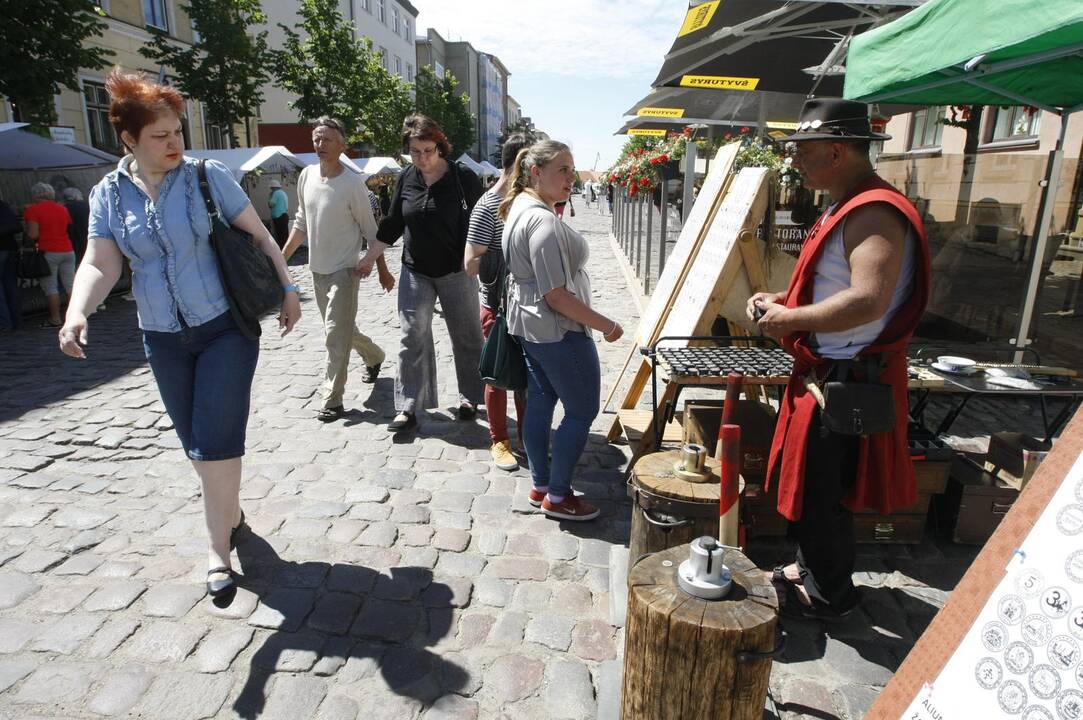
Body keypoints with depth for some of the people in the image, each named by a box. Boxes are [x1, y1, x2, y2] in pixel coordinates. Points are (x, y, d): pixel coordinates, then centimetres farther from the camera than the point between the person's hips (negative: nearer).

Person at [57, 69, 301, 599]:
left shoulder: (207, 176, -6)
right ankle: (231, 515, 35)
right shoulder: (108, 194, 2)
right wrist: (77, 314, -22)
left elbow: (260, 235, -1)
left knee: (216, 440, -7)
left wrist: (288, 288, -5)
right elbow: (100, 264, -5)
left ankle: (218, 548, 6)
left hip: (226, 327, -3)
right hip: (163, 340, 4)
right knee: (197, 445, 13)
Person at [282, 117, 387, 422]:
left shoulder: (353, 183, -13)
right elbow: (301, 222, 14)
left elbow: (370, 228, -8)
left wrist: (371, 257, -26)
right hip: (317, 269, 7)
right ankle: (373, 356, 46)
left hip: (344, 271, -7)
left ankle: (333, 401, -1)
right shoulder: (306, 176, 4)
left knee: (336, 335, -9)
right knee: (343, 330, 19)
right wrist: (283, 256, 11)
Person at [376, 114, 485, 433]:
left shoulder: (463, 178, -10)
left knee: (466, 337, 8)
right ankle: (408, 408, 7)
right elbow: (392, 224, 10)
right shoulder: (405, 179, 1)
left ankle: (469, 397, 26)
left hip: (456, 272, -3)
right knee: (413, 339, 1)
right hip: (415, 272, 3)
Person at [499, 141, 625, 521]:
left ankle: (540, 485, 29)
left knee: (540, 402, 16)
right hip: (558, 329, -10)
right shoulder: (545, 222, -24)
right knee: (582, 410, 2)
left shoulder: (519, 206, 8)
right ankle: (557, 496, 12)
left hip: (528, 323, 10)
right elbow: (555, 294, -26)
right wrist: (606, 325, -19)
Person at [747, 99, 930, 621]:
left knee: (821, 492, 4)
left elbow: (868, 300, -34)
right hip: (827, 372, 10)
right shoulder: (848, 207, 13)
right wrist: (784, 299, 9)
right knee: (813, 484, 22)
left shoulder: (874, 214, -21)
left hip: (847, 381, -10)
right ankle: (811, 568, 41)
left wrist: (790, 319, -22)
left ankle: (830, 594, 25)